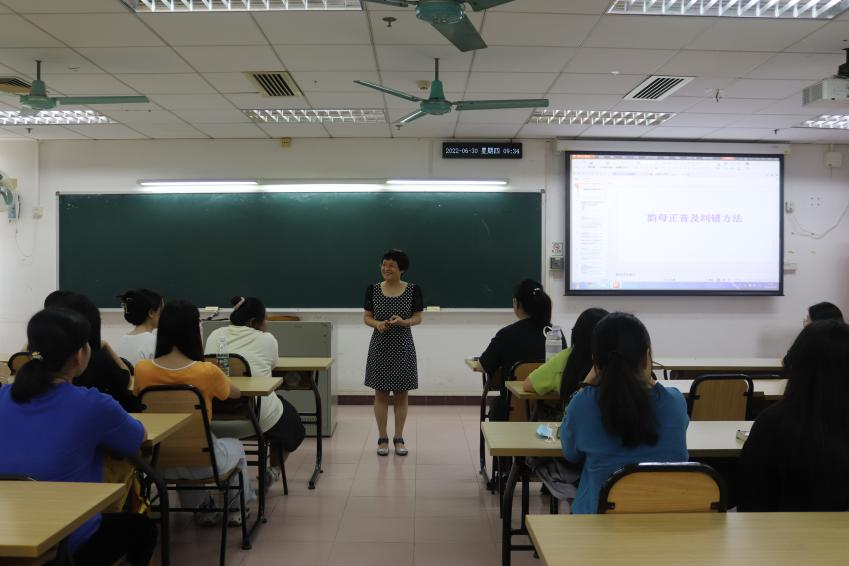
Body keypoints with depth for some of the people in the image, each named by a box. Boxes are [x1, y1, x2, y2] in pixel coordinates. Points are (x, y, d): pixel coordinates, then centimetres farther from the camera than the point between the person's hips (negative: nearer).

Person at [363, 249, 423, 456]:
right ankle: (382, 438, 17)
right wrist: (377, 323, -17)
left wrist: (404, 321, -20)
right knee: (381, 393, 6)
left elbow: (418, 318, 0)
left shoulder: (413, 290, -4)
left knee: (402, 394, 7)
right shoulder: (373, 289, -1)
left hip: (403, 347, 0)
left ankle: (399, 438, 19)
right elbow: (366, 317, 4)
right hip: (380, 347, 1)